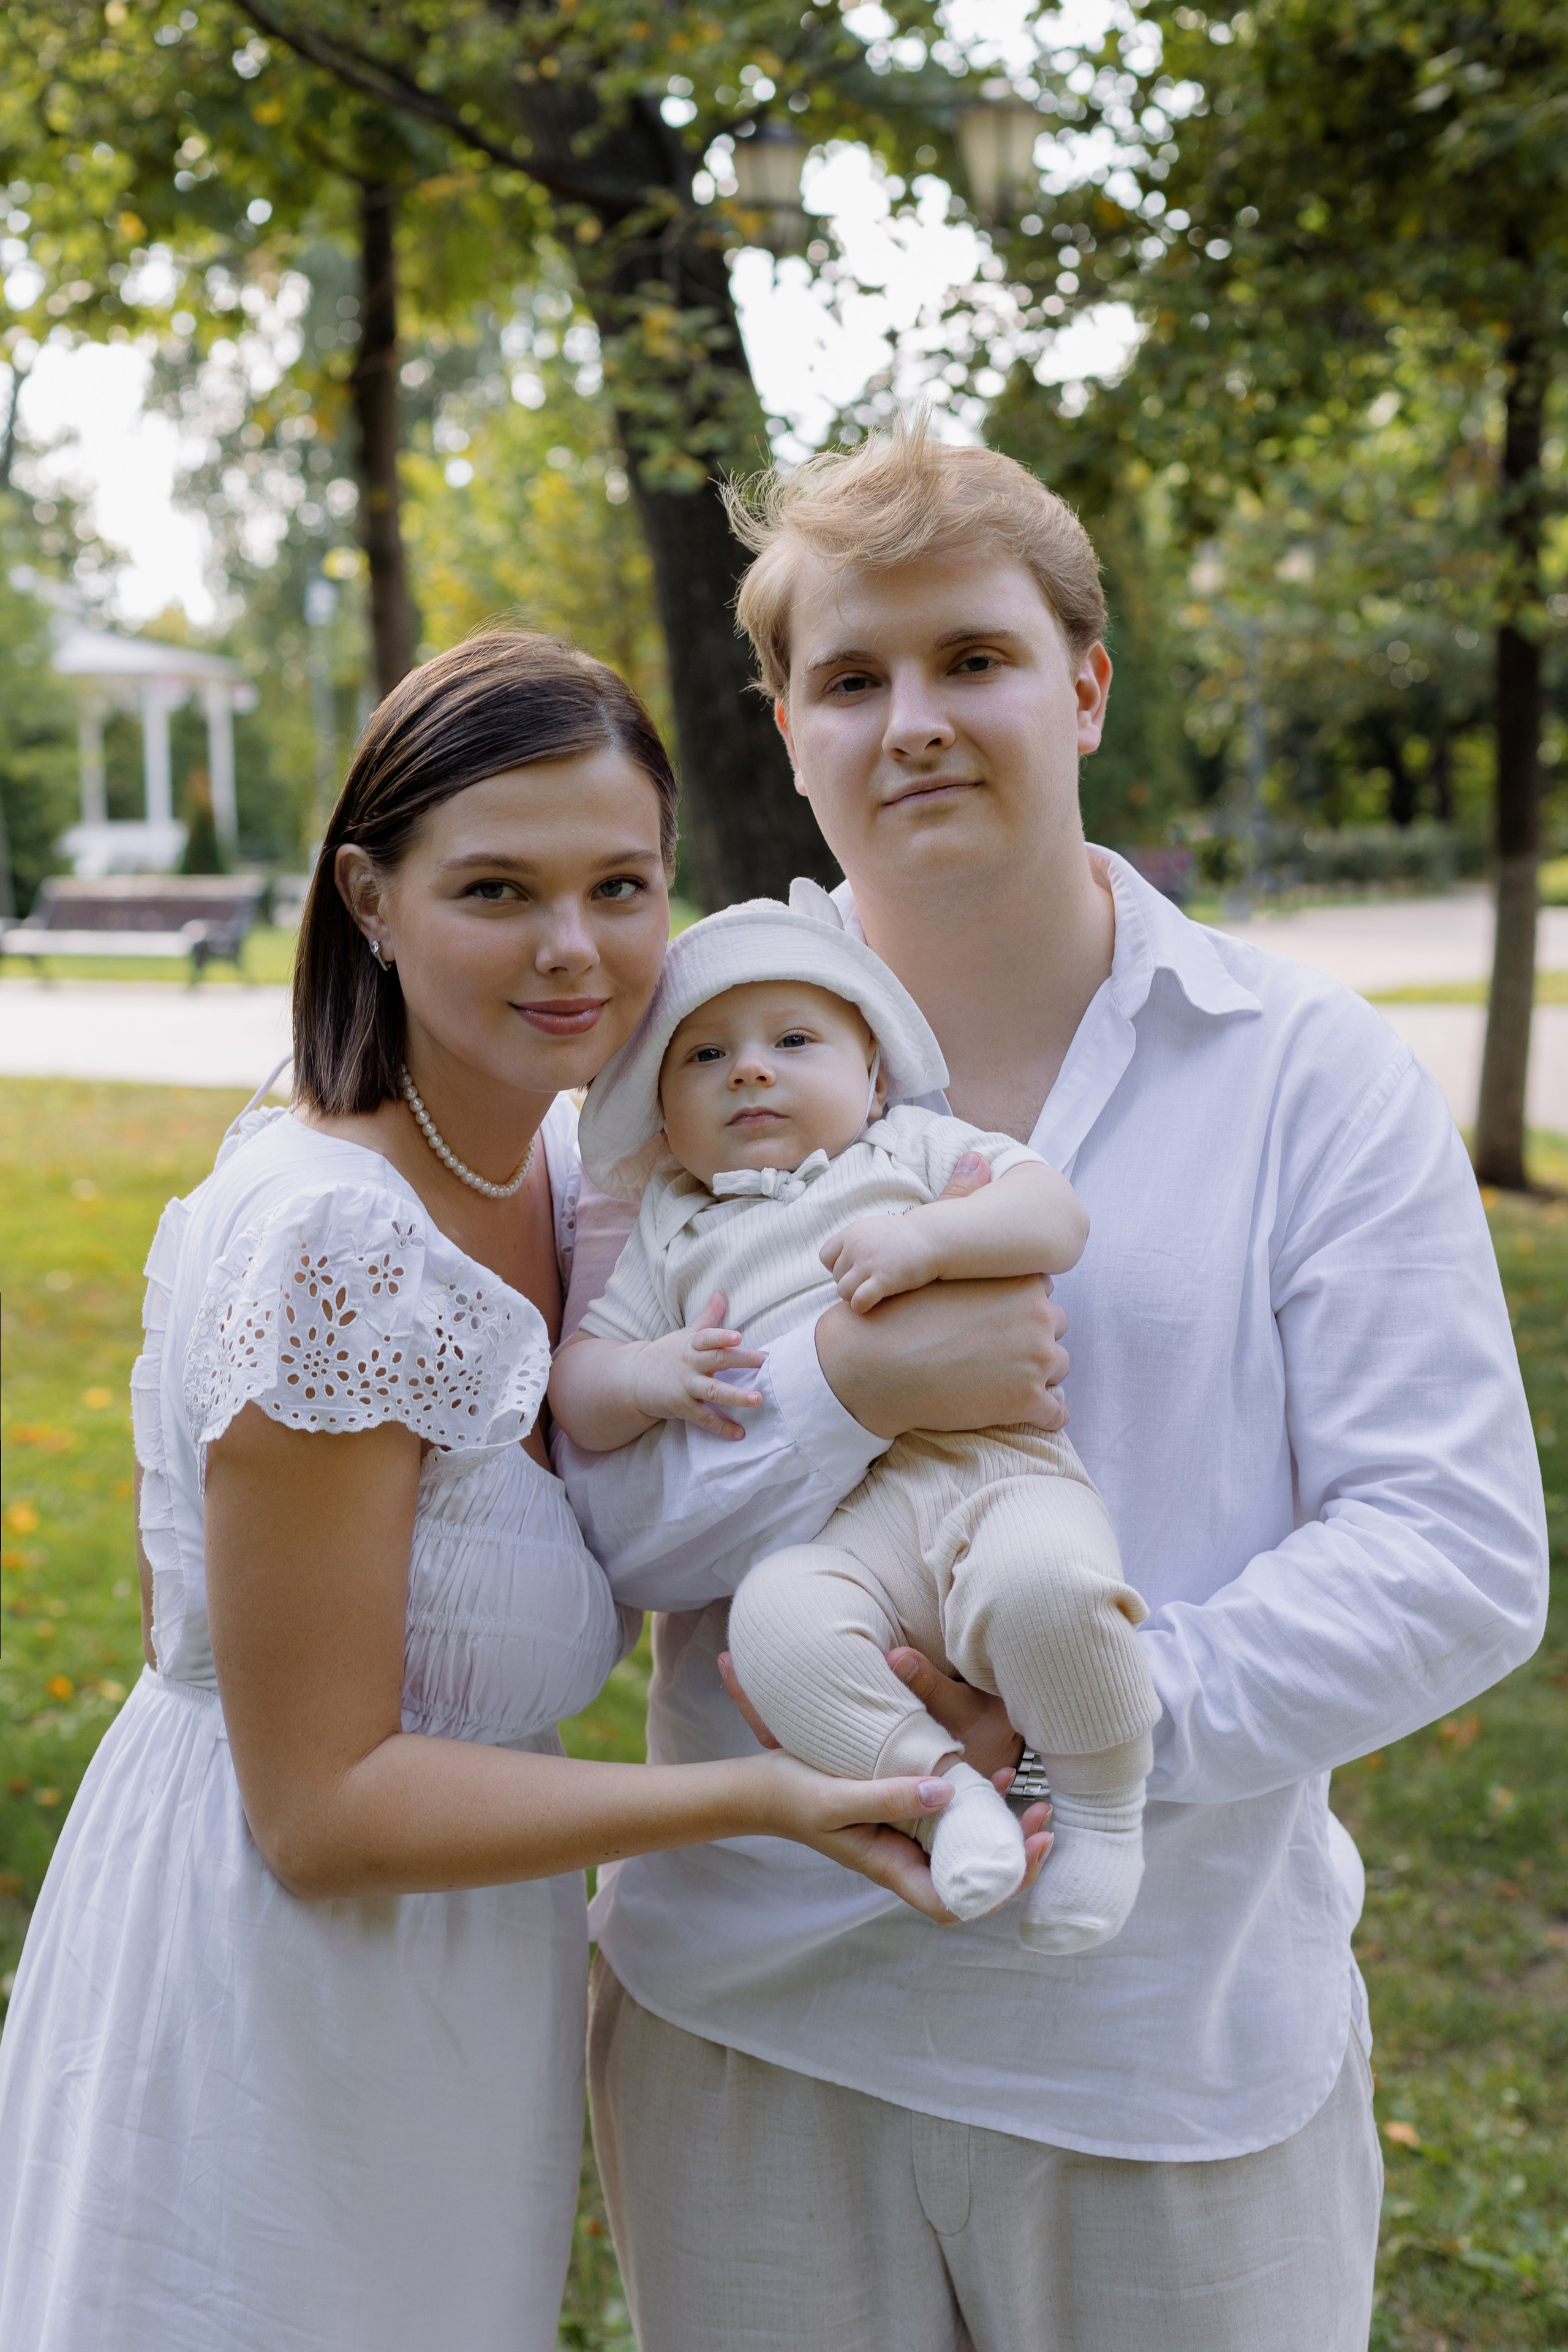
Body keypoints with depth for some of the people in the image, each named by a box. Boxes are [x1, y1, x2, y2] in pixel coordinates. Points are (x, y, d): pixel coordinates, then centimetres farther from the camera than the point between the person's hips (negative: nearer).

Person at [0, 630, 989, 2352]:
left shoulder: (551, 1170, -2)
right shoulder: (327, 1241, -27)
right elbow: (321, 1807, -23)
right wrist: (750, 1798, -26)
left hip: (448, 1974, 8)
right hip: (270, 2000, -8)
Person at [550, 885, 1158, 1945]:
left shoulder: (910, 1146, 21)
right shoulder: (675, 1237, 26)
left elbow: (1056, 1215, 6)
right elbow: (579, 1380, 19)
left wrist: (929, 1236, -12)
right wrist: (647, 1379, -4)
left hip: (993, 1468, 0)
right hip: (838, 1530, 1)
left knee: (1040, 1580, -35)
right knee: (775, 1621, -34)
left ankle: (1100, 1800, -8)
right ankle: (942, 1782, -16)